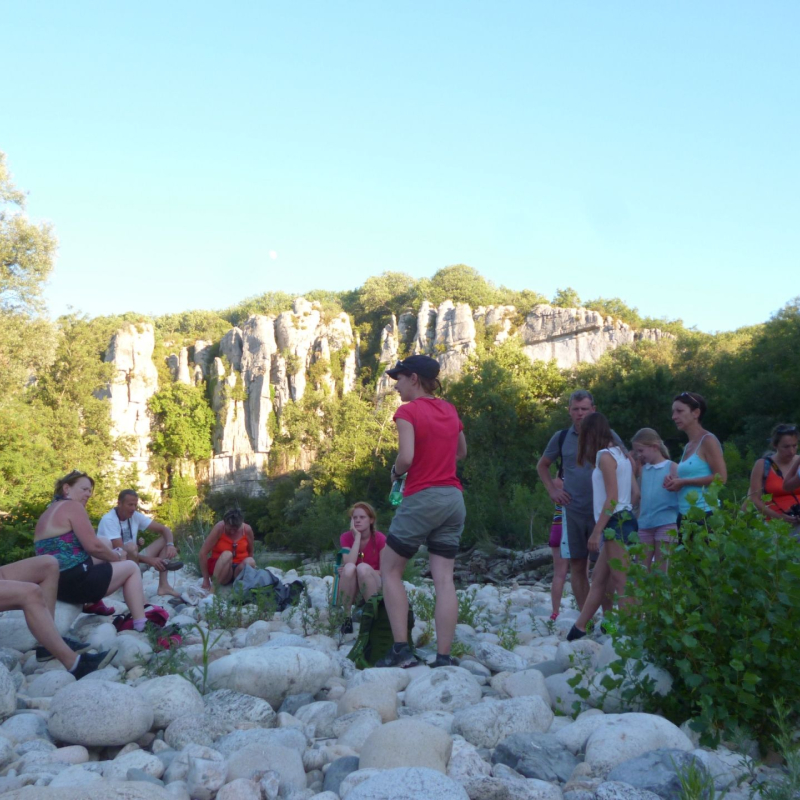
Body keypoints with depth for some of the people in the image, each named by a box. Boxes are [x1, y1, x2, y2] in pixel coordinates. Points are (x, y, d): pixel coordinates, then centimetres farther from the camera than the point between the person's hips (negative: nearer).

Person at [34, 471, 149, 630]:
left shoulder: (50, 510, 20)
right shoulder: (72, 506, -9)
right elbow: (93, 546, -15)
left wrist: (112, 555, 16)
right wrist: (117, 556, 5)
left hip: (54, 582, 9)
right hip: (73, 581, -9)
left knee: (105, 543, 25)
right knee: (131, 568, 10)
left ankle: (94, 604, 22)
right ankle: (141, 625, 0)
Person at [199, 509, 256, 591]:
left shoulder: (247, 529, -9)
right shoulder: (219, 528, -17)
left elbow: (250, 552, 7)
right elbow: (203, 553, -17)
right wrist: (206, 580, -15)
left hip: (238, 567, 2)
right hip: (220, 567, -2)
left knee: (250, 561, -32)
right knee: (227, 554, -35)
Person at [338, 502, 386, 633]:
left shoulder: (380, 539, -9)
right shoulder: (346, 537, -4)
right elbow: (349, 563, -22)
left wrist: (364, 571, -21)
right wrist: (357, 536, -21)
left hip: (374, 587, -1)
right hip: (350, 588, 1)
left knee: (362, 567, -34)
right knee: (349, 568, -33)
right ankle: (347, 617, -24)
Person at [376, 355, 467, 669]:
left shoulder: (408, 411, -9)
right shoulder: (449, 410, 12)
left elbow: (406, 458, -21)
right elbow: (462, 452, 25)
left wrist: (395, 471, -1)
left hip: (421, 499, -6)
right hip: (453, 499, 6)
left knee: (390, 570, 8)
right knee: (444, 578, 3)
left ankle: (401, 649, 1)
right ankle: (444, 657, 1)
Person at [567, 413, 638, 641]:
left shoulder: (605, 456, -10)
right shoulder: (621, 455, 16)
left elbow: (612, 497, -16)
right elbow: (635, 494, 14)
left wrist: (596, 531, -16)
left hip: (616, 522, -9)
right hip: (625, 519, 9)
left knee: (621, 582, -9)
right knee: (599, 578, 11)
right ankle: (579, 627, 16)